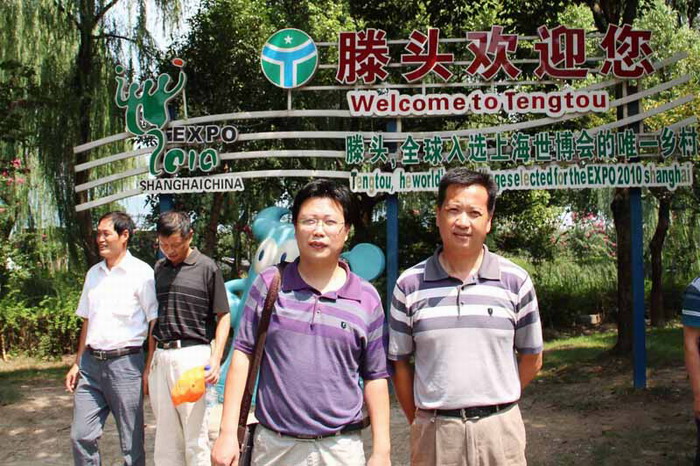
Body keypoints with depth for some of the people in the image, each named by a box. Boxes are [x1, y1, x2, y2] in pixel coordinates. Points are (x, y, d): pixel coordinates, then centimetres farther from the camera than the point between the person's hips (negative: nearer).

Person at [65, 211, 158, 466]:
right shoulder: (93, 273, 13)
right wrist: (77, 363, 16)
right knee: (81, 436, 8)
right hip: (91, 363, 6)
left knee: (131, 442, 4)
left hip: (125, 362, -6)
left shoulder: (141, 273, -7)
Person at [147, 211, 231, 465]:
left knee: (195, 437, 1)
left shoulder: (206, 267, -3)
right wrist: (149, 363, 15)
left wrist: (216, 359, -14)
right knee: (165, 438, 14)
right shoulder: (159, 269, 12)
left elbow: (223, 316, -2)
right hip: (161, 356, 5)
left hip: (192, 354, -5)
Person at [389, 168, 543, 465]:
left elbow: (532, 359, 8)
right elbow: (400, 363, 5)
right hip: (433, 432, 0)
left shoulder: (515, 281, 1)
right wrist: (419, 422, 5)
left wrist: (493, 406, 8)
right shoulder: (409, 284, 0)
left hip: (500, 429, 1)